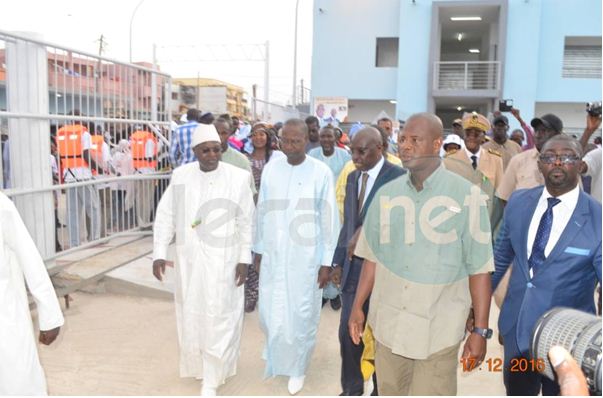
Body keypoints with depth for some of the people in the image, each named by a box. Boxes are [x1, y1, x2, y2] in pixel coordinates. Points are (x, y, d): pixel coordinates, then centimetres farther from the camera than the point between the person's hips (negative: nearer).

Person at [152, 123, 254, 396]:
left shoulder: (238, 177, -9)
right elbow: (165, 216, 2)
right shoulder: (180, 175, -2)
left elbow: (246, 222, -4)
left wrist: (244, 258, -5)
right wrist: (159, 253, -3)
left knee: (218, 317, 2)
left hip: (223, 259, -3)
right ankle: (197, 363, 39)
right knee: (190, 314, 16)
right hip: (188, 258, 3)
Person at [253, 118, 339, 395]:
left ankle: (297, 367, 33)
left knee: (301, 316, 8)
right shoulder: (271, 168, 0)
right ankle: (277, 355, 44)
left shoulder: (321, 173, -10)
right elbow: (262, 211, 7)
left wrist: (326, 262, -5)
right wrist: (258, 250, 10)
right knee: (270, 315, 13)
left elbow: (329, 219, -6)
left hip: (306, 257, -3)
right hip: (273, 255, 3)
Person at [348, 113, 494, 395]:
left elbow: (479, 268, -8)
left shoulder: (466, 195, -10)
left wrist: (480, 330, -8)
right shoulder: (386, 194, 2)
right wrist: (357, 306, 9)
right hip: (388, 324, 4)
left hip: (439, 329, -3)